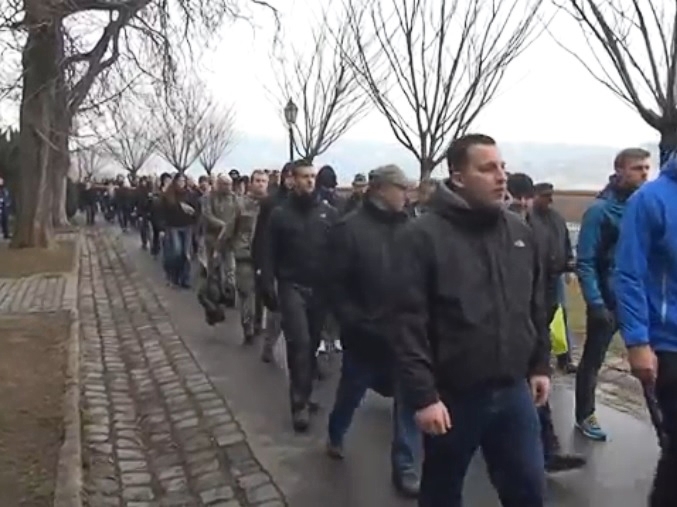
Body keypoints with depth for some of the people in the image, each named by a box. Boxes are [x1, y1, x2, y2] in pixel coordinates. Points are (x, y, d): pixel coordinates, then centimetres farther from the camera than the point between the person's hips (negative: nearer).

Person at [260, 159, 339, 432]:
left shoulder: (329, 213, 2)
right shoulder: (280, 214, 0)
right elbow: (269, 254, -1)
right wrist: (267, 286, -8)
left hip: (320, 288, 2)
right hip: (292, 286, -2)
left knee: (312, 343, 12)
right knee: (299, 342, -10)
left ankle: (303, 394, 28)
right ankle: (300, 402, 0)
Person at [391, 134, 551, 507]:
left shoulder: (520, 232, 5)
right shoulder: (423, 235, -14)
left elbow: (536, 307, 14)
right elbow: (408, 325, -17)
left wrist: (540, 365, 13)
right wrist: (422, 396, -18)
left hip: (513, 392, 5)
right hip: (452, 396, -4)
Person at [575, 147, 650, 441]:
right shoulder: (600, 210, -12)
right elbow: (585, 263, -15)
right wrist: (596, 304, -20)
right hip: (608, 302, -4)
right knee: (592, 361, 10)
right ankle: (585, 416, 26)